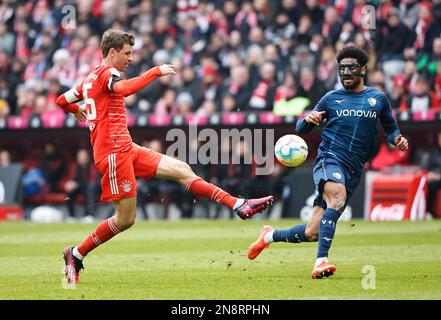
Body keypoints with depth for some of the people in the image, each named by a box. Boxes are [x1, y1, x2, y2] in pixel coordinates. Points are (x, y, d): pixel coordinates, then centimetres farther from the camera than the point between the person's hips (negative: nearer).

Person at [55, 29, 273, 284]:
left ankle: (239, 205, -5)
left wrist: (77, 110, 48)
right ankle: (76, 253, 8)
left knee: (181, 170, 1)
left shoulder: (91, 77, 18)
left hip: (126, 149, 10)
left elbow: (63, 100, 26)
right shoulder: (107, 72, -10)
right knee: (126, 219, -7)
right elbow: (124, 89, -34)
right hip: (114, 151, -10)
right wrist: (156, 72, -27)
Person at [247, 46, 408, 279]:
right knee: (337, 199, -36)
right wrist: (308, 120, -8)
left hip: (352, 171, 2)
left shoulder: (378, 99, 13)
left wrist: (397, 139, 0)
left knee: (312, 233, -1)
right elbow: (300, 128, 16)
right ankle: (320, 262, -41)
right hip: (329, 158, -2)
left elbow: (390, 128, 23)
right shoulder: (331, 98, 10)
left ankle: (270, 236, 26)